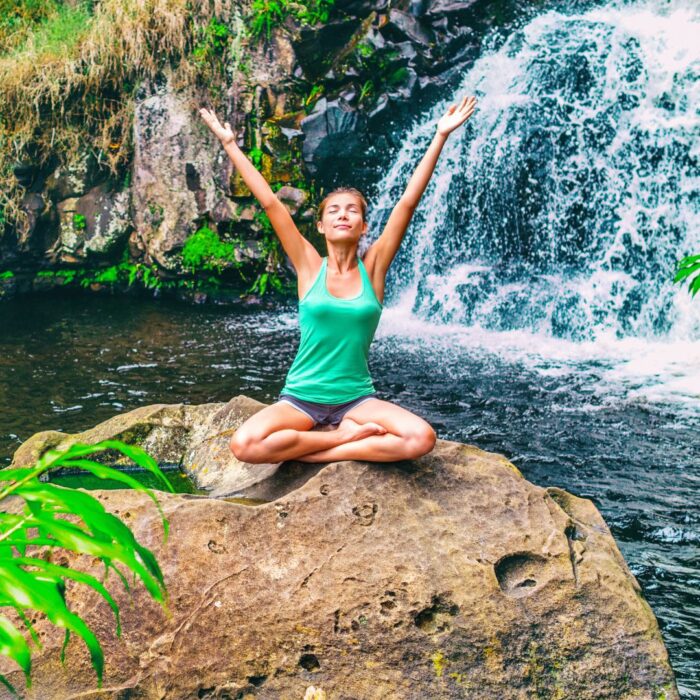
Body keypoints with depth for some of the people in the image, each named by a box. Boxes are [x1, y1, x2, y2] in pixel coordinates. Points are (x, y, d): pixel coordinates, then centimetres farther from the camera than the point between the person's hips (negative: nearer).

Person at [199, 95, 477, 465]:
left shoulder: (372, 266, 1)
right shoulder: (309, 265, 0)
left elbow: (408, 201, -3)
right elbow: (270, 202, -2)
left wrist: (440, 136, -6)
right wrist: (230, 144, -2)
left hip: (356, 399, 1)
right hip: (301, 397, -1)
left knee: (421, 438, -27)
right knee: (245, 445, -29)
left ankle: (309, 452, -13)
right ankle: (348, 436, -11)